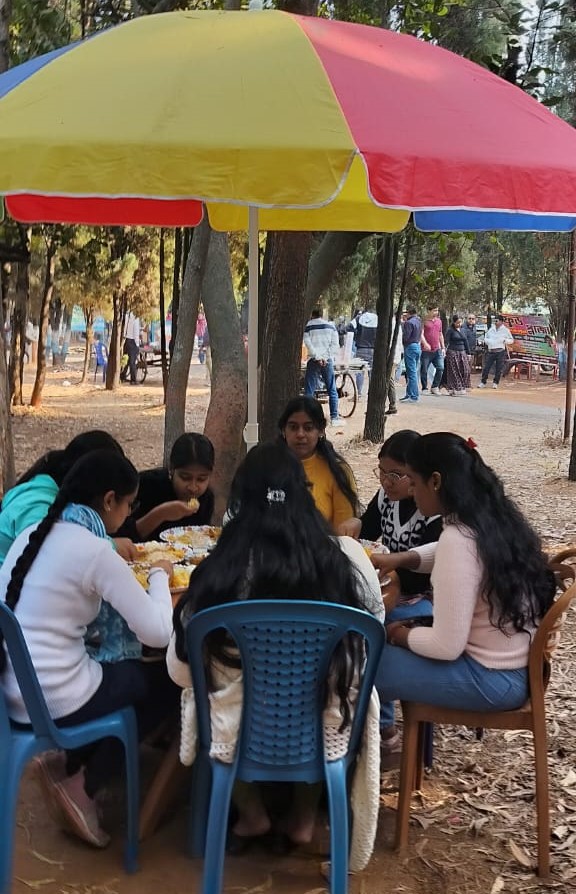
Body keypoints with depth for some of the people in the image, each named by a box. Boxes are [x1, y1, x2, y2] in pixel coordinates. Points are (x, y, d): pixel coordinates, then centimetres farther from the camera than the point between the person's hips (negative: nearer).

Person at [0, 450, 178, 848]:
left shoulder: (35, 533, 5)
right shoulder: (96, 552, -18)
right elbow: (159, 633, -18)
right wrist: (160, 574, -1)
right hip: (53, 702, -8)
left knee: (122, 669, 28)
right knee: (169, 679, 14)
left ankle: (69, 764, 19)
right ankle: (83, 785, 12)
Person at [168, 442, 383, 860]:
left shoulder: (218, 570, -16)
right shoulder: (349, 557, -12)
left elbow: (181, 672, -5)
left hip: (237, 738, -1)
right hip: (326, 734, 1)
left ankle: (251, 814, 36)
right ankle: (303, 817, 37)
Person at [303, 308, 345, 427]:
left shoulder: (308, 326, 3)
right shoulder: (331, 326, 10)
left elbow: (308, 344, -9)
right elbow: (335, 344, 4)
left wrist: (318, 357, -12)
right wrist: (331, 358, 2)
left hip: (313, 360, -2)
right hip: (328, 361, 2)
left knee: (309, 391, -1)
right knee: (332, 391, 8)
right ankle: (334, 418, 6)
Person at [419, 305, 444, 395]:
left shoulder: (439, 321, 15)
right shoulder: (424, 321, -3)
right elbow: (421, 334, -14)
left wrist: (443, 347, 20)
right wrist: (425, 343, -30)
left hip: (437, 350, 5)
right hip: (426, 350, -5)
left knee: (440, 368, -6)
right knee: (424, 370, 0)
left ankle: (435, 387, 4)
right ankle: (424, 388, 12)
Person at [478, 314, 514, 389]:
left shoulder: (505, 330, 3)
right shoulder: (491, 329, 11)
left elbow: (511, 340, 9)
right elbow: (486, 338, 22)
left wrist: (505, 340, -10)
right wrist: (487, 341, 0)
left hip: (501, 352, -2)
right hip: (491, 351, 2)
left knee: (499, 369, 2)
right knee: (486, 367, -2)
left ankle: (495, 383, 14)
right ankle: (483, 382, 8)